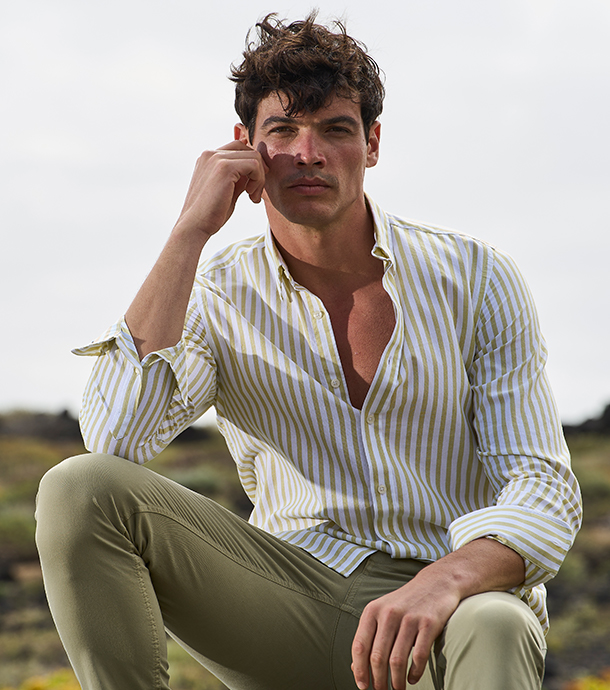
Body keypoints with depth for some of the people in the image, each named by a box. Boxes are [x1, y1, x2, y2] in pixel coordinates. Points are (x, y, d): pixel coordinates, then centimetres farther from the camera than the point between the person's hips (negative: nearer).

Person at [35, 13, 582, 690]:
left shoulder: (475, 279, 1)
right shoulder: (218, 299, 3)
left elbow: (546, 489, -5)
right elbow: (113, 439, -16)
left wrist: (443, 582, -28)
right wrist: (191, 230, -14)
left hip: (454, 602, -2)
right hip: (293, 602, 3)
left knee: (493, 633, -41)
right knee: (80, 489, -20)